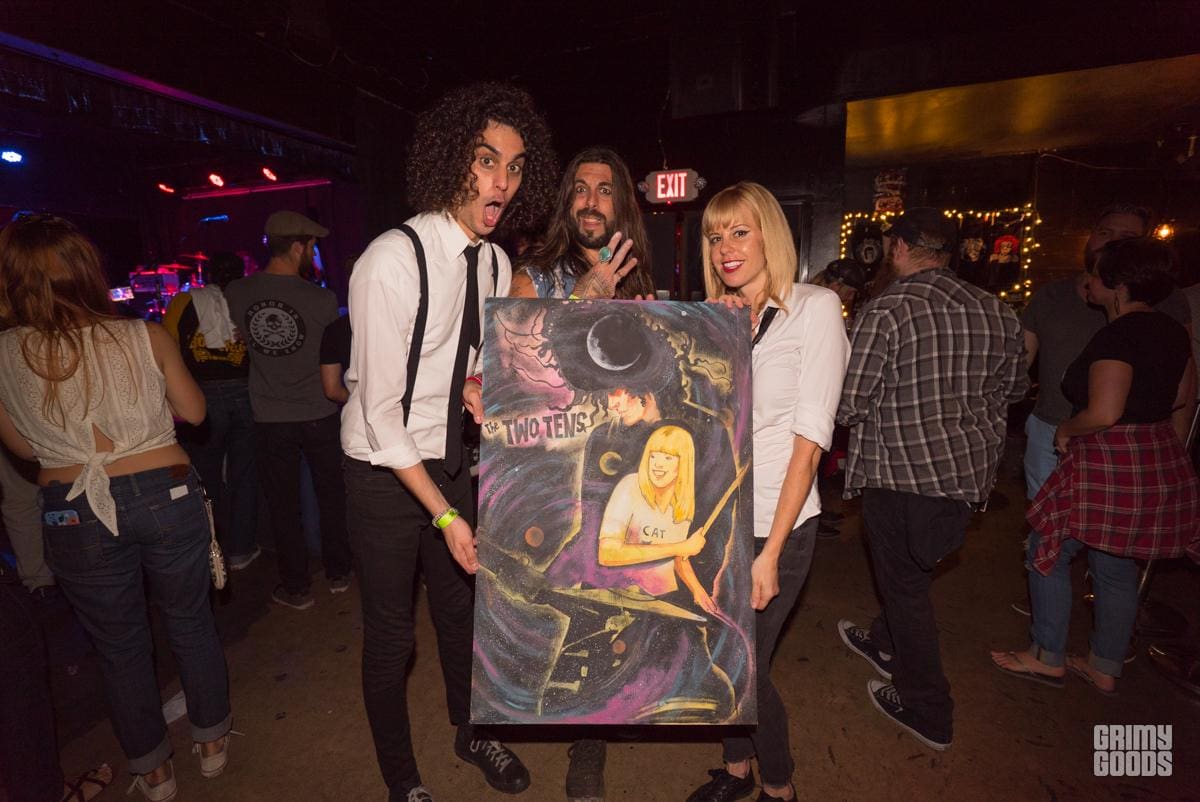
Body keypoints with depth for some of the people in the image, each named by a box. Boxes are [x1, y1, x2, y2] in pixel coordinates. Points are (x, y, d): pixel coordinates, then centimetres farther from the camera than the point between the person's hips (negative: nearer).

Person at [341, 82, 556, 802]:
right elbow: (380, 412, -22)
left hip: (449, 460, 6)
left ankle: (472, 732, 48)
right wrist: (445, 514, -22)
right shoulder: (393, 259, -23)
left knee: (462, 605, 21)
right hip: (384, 470, -6)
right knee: (391, 632, 10)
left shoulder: (495, 264, -2)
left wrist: (476, 384, -10)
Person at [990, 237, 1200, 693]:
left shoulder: (1117, 336, -19)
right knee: (1117, 568, 18)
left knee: (1048, 552, 6)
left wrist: (1066, 430, -8)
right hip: (1160, 464, 9)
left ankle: (1048, 659, 17)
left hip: (1108, 467, -9)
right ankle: (1105, 669, 31)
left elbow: (1103, 414, -27)